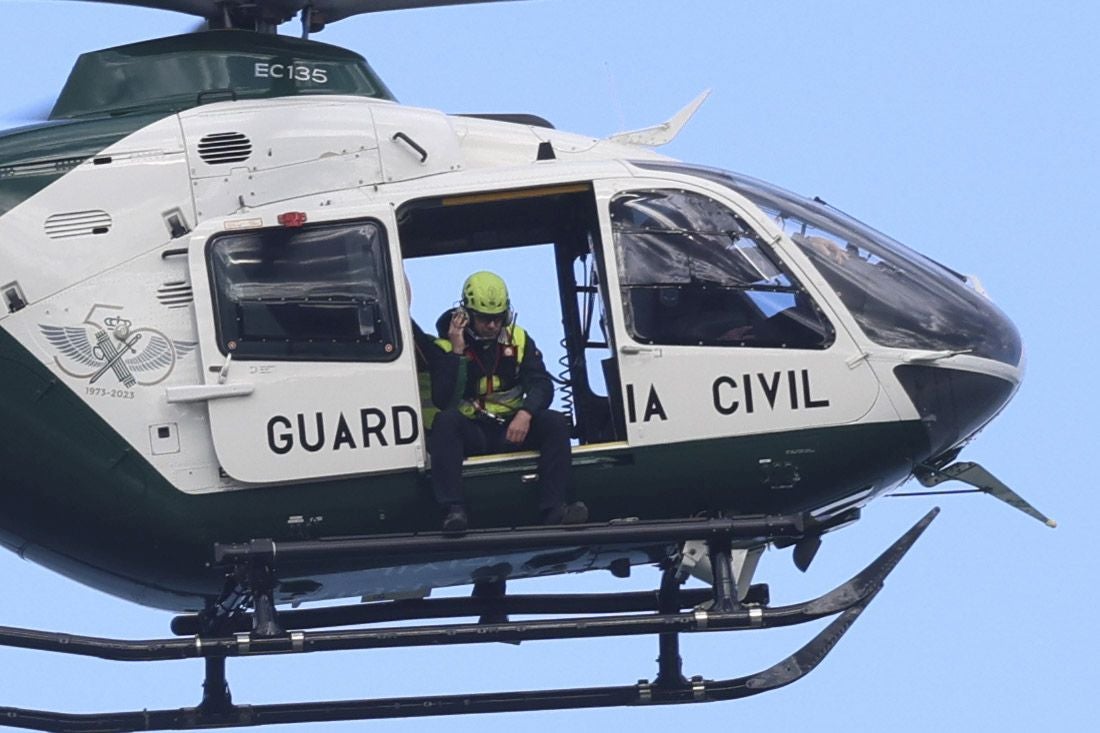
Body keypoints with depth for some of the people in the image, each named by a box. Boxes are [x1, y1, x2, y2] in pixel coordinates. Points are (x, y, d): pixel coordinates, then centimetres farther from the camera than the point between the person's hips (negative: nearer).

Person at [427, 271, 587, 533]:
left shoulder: (518, 340, 8)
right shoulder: (447, 346, -2)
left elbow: (542, 385, -4)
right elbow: (443, 401, -15)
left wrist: (525, 414, -25)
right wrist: (457, 352, -19)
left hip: (511, 430, 3)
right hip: (471, 435, -3)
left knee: (555, 423, -23)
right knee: (445, 421, -34)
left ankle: (554, 508, -31)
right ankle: (452, 510, -44)